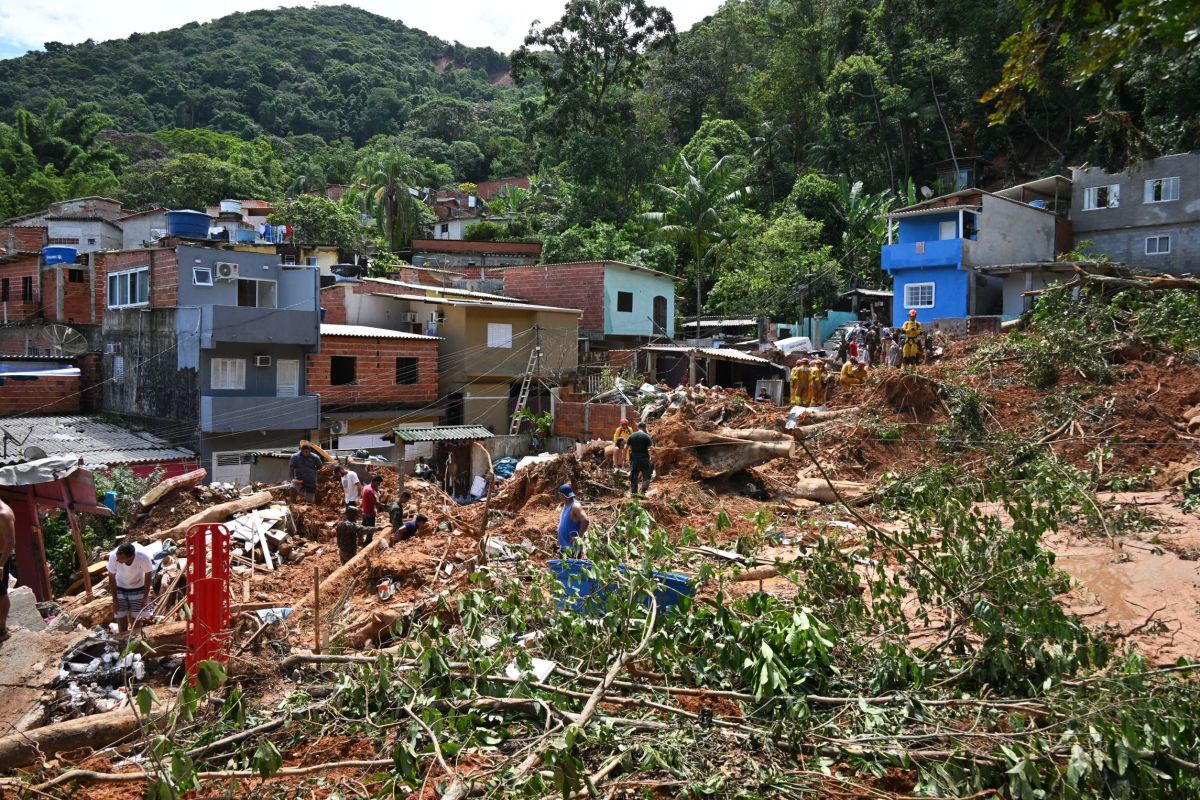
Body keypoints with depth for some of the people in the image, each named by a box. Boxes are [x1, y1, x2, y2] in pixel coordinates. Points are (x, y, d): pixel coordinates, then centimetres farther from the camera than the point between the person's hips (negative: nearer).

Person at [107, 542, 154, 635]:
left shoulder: (144, 557, -36)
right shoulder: (113, 556, -32)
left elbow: (148, 576, -15)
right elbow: (111, 578, -14)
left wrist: (145, 597, -10)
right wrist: (114, 600, -9)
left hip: (138, 588, -1)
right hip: (120, 588, 1)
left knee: (135, 620, 4)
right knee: (121, 619, 1)